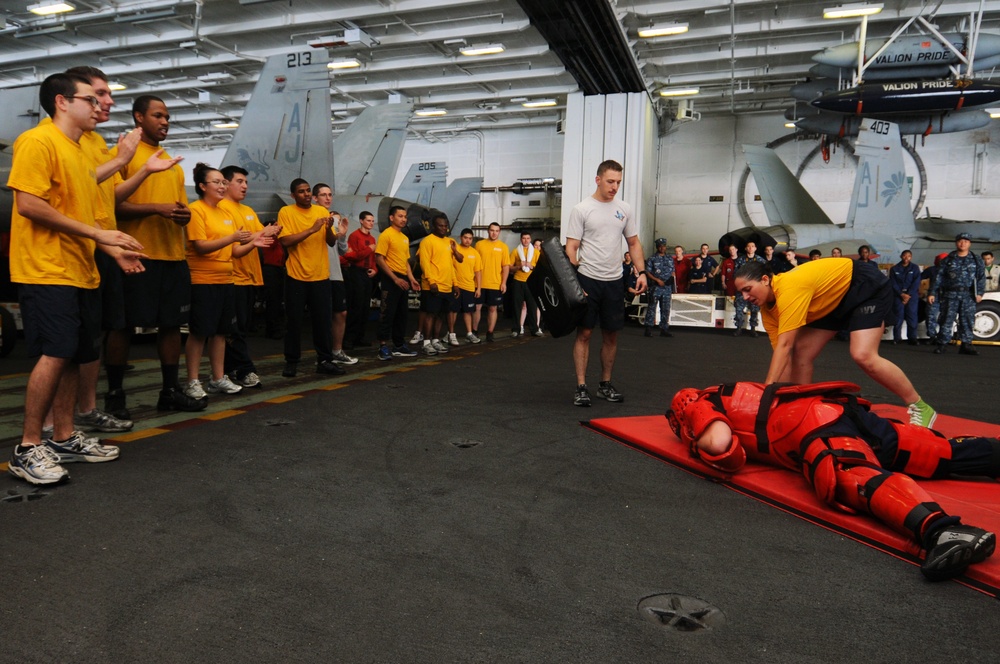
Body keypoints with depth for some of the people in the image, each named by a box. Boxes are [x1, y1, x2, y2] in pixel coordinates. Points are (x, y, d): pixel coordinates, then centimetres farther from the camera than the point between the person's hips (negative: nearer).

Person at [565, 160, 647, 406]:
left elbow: (634, 243, 14)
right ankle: (581, 387, 4)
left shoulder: (624, 209, 8)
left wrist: (642, 272, 0)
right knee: (584, 333, -1)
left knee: (611, 334, 10)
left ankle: (605, 384, 23)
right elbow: (571, 248, -8)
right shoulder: (581, 209, -6)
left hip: (614, 280, 5)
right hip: (588, 279, -5)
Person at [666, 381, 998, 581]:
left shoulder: (699, 405, 12)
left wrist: (698, 445, 13)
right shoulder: (732, 395, 38)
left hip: (815, 425, -9)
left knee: (857, 479, -34)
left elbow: (721, 441, -8)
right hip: (839, 408, 9)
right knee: (947, 453, 10)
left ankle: (940, 530, -59)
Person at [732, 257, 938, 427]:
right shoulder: (768, 308, -9)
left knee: (863, 355, -22)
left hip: (867, 286, -8)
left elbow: (784, 345, -38)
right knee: (801, 353, -2)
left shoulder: (788, 288, -35)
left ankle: (920, 408, -4)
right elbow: (781, 353, -11)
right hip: (834, 300, 8)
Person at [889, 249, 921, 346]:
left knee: (912, 317, -5)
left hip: (911, 295, 0)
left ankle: (912, 338, -2)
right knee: (898, 317, -4)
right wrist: (902, 294, -11)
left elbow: (916, 283, 0)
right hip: (898, 295, 0)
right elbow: (893, 283, 1)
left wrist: (909, 295, -11)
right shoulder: (894, 269, 9)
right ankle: (897, 338, -3)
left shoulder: (915, 268, 9)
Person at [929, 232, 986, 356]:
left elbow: (981, 278, 8)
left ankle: (966, 345, 8)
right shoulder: (948, 260, 9)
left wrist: (979, 293, -5)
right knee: (947, 319, -5)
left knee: (968, 320, 2)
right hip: (950, 295, -1)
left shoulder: (976, 260, 12)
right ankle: (942, 344, -2)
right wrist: (932, 293, 1)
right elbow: (938, 277, 7)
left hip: (968, 296, 2)